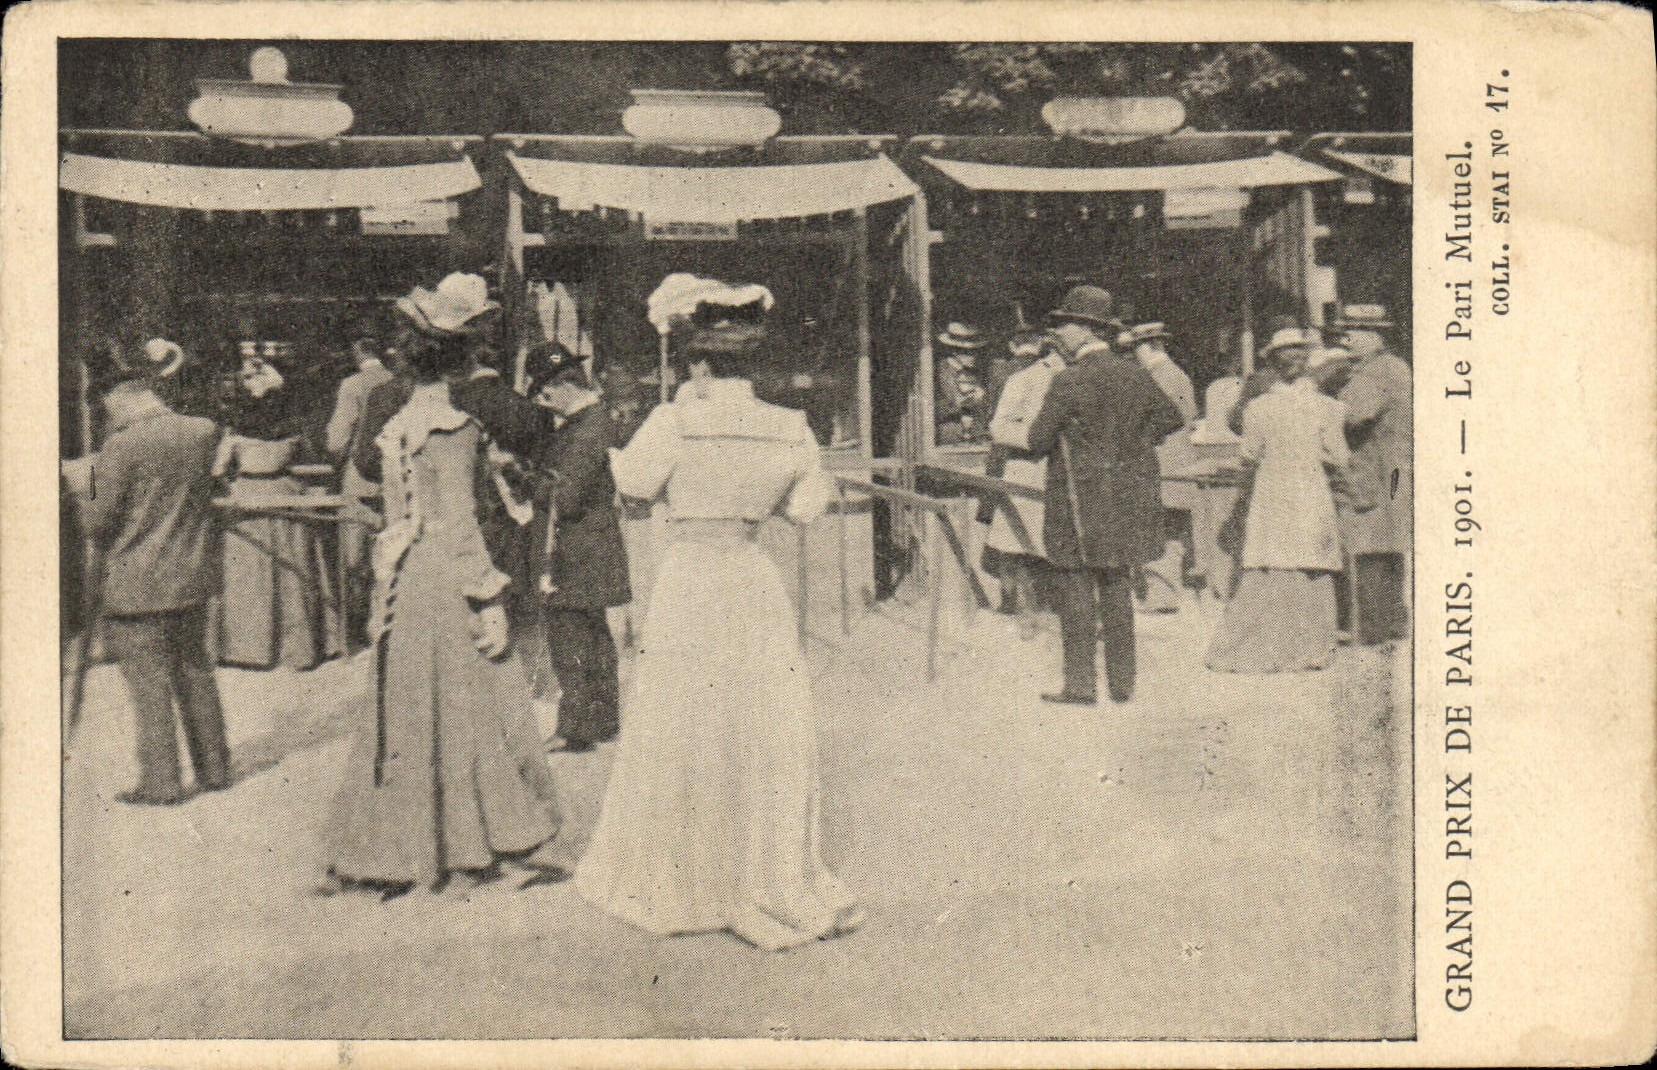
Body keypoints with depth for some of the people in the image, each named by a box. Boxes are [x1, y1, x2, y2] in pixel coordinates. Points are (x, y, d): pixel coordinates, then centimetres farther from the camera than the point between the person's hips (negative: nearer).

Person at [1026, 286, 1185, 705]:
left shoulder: (1070, 380, -14)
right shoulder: (1134, 373, 5)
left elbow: (1039, 441, -13)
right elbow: (1170, 417, 17)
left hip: (1081, 500, -6)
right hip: (1128, 496, 6)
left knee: (1076, 586, 0)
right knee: (1118, 586, 13)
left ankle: (1081, 683, 0)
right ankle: (1123, 682, 17)